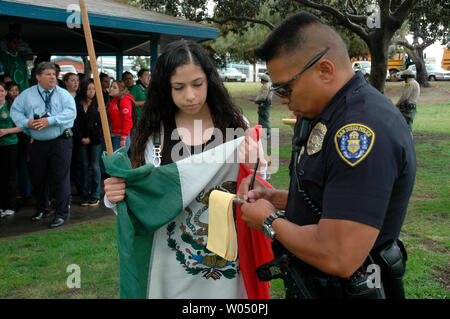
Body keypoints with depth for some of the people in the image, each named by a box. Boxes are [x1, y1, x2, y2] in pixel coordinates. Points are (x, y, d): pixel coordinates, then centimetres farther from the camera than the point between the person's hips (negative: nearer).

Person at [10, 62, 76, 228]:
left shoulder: (63, 94, 0)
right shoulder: (27, 94, 8)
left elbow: (70, 112, -14)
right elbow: (15, 110, 9)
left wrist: (49, 121, -23)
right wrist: (27, 123, -10)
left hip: (60, 142, -3)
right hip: (37, 144, 4)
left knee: (60, 178, -3)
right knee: (37, 177, 14)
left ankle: (62, 213, 9)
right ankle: (42, 209, 34)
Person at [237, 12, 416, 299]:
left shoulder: (364, 128, -27)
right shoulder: (332, 115, 6)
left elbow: (338, 258, -32)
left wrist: (270, 222, -16)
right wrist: (274, 198, 3)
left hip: (345, 289, -9)